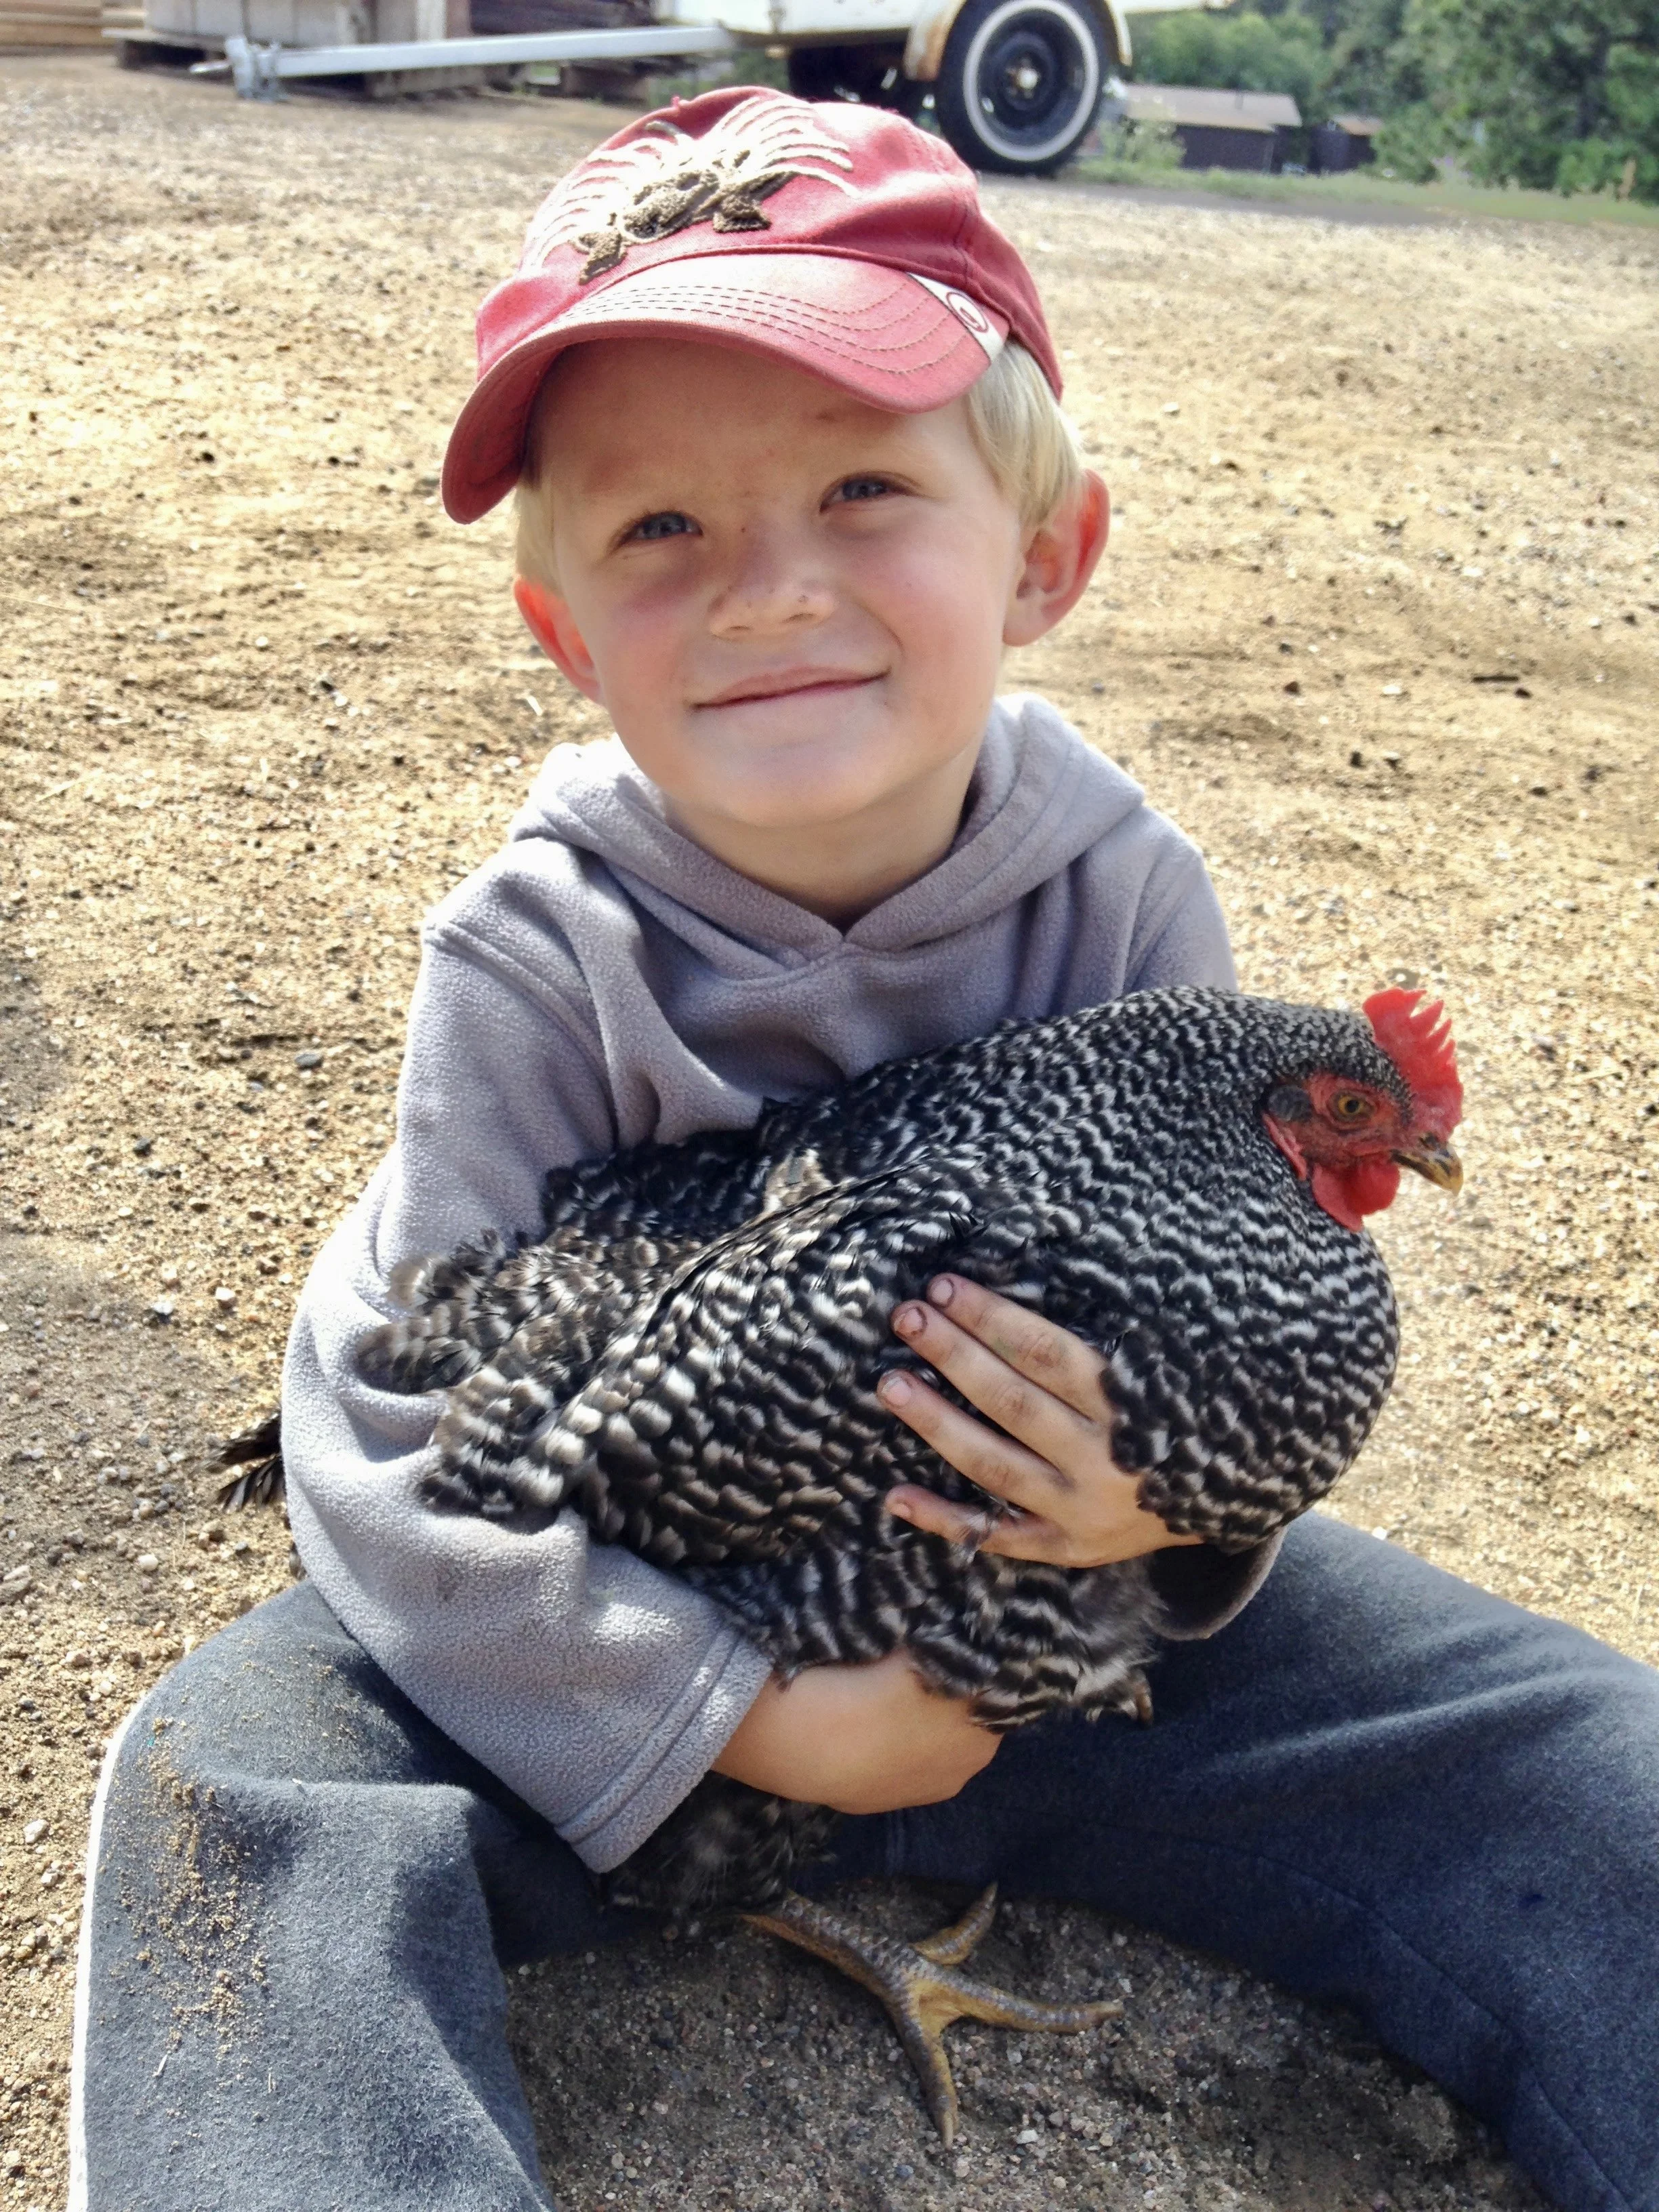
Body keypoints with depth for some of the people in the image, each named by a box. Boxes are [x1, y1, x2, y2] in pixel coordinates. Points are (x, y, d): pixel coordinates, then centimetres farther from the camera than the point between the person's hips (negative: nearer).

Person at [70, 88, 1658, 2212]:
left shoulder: (1123, 900, -13)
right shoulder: (544, 959, -19)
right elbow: (391, 1423, -19)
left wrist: (1186, 1499, -27)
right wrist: (736, 1714, -23)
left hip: (1063, 1595, 2)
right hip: (650, 1631, -1)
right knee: (233, 1770, -25)